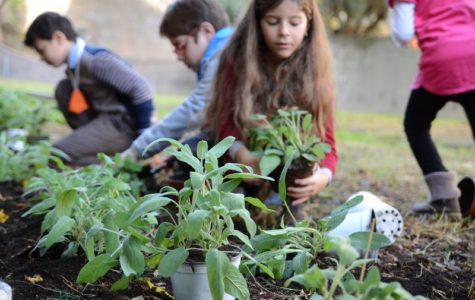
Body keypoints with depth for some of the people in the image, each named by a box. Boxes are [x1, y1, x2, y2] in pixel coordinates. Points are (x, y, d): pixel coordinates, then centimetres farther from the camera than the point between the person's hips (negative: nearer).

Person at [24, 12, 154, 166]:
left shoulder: (97, 60, -21)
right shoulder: (75, 63, 8)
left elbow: (141, 88, -25)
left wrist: (144, 134, -20)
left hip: (123, 125, -9)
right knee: (63, 88, 11)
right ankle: (92, 139, 9)